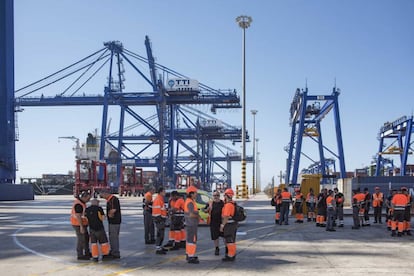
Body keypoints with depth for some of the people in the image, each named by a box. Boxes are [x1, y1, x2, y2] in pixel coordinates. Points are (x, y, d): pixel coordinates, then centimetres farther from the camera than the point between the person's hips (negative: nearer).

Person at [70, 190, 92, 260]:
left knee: (86, 238, 17)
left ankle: (87, 253, 26)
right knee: (81, 240, 0)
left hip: (80, 223, 10)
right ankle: (80, 255, 11)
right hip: (79, 224, -10)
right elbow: (78, 216, -25)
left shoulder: (80, 201, 7)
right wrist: (81, 227, -24)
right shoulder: (79, 204, -24)